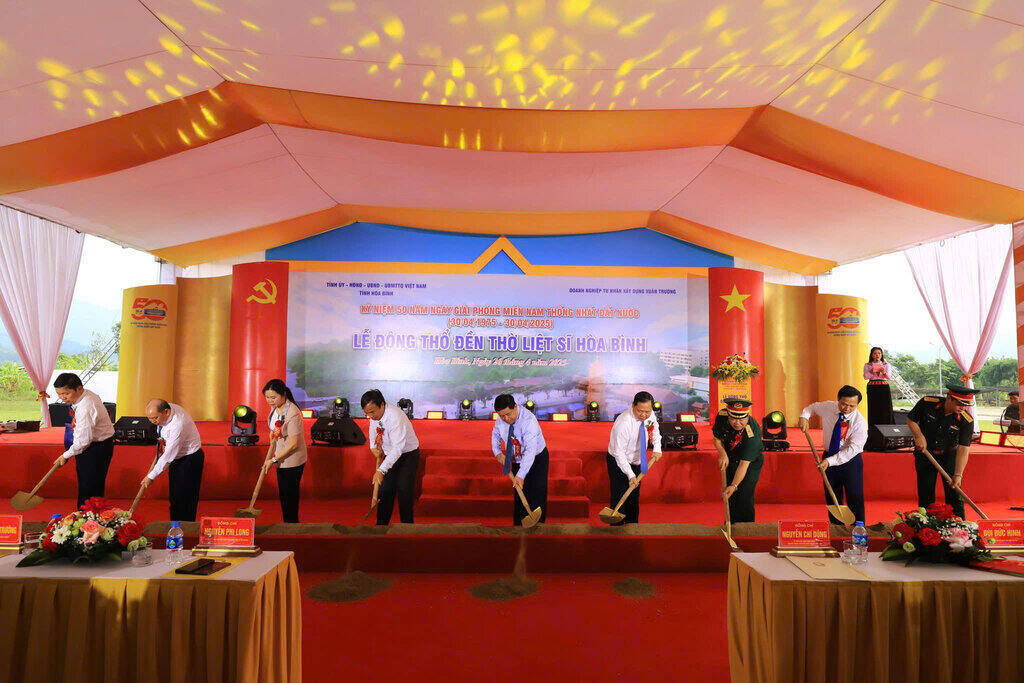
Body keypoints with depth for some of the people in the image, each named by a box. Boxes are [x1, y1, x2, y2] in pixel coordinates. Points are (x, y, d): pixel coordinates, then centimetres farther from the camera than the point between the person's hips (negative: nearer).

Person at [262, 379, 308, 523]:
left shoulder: (292, 413, -28)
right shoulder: (274, 407, -1)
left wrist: (273, 460, -19)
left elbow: (293, 444, -25)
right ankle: (287, 526, 36)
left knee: (290, 496, 2)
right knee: (282, 495, 20)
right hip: (282, 459, 9)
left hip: (292, 462, -9)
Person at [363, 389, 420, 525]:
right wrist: (373, 446, 5)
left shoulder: (396, 417, -34)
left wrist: (381, 470, -42)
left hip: (407, 456, -7)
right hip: (390, 455, 7)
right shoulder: (375, 413, -10)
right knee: (385, 490, 5)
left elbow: (398, 448, -38)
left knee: (404, 492, -9)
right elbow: (373, 426, 16)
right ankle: (381, 525, 17)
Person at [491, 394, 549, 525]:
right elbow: (495, 434, 10)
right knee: (518, 496, 12)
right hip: (516, 460, 6)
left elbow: (530, 450, -38)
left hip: (536, 459, -6)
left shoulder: (528, 420, -33)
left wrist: (520, 475, -44)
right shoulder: (500, 420, -12)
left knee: (536, 499, -7)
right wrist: (497, 452, -8)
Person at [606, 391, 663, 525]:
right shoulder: (624, 422, -33)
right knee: (619, 499, -5)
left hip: (636, 462, 7)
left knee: (634, 497, 19)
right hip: (619, 463, -7)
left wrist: (657, 448, 0)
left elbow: (655, 429, 12)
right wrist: (630, 474, -30)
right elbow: (619, 453, -29)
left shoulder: (650, 415, -13)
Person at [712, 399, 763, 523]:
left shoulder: (752, 434, -36)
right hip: (730, 459, 4)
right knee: (731, 497, 8)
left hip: (751, 462, -4)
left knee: (745, 498, -9)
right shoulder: (721, 416, -24)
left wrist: (734, 485, -42)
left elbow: (744, 463, -36)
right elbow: (717, 438, -5)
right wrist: (723, 454, -22)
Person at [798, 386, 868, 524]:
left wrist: (829, 461, -30)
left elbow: (852, 449, -23)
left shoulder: (860, 423, -20)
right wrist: (804, 416, -6)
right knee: (832, 498, 12)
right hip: (829, 458, 4)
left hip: (851, 461, -4)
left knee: (855, 499, -2)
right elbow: (812, 407, 16)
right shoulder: (827, 407, -8)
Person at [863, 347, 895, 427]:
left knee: (885, 408, -5)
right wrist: (872, 371, -21)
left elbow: (889, 377, -3)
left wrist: (883, 372, -24)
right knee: (873, 409, -4)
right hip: (872, 388, 0)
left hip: (884, 388, 1)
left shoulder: (886, 365, 10)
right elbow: (865, 377, -3)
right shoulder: (867, 365, 9)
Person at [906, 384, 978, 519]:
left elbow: (963, 448, -20)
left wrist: (958, 474, -26)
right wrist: (919, 436, -19)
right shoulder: (927, 403, -19)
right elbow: (911, 419, -2)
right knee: (925, 493, 6)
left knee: (954, 492, -2)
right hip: (925, 454, 0)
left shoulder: (967, 420, -18)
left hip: (949, 456, 0)